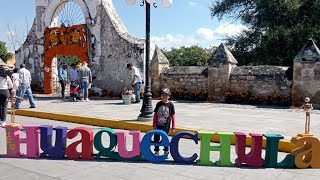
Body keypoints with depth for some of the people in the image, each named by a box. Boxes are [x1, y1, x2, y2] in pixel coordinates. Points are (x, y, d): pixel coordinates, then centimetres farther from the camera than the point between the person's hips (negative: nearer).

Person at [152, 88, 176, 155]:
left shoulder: (170, 104, -4)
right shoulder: (159, 104, 1)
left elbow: (173, 116, -2)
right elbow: (155, 114, 4)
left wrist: (173, 127, -3)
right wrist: (154, 125, 1)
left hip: (166, 125, -2)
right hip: (158, 124, 3)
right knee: (156, 137, 9)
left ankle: (166, 151, 25)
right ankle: (156, 151, 25)